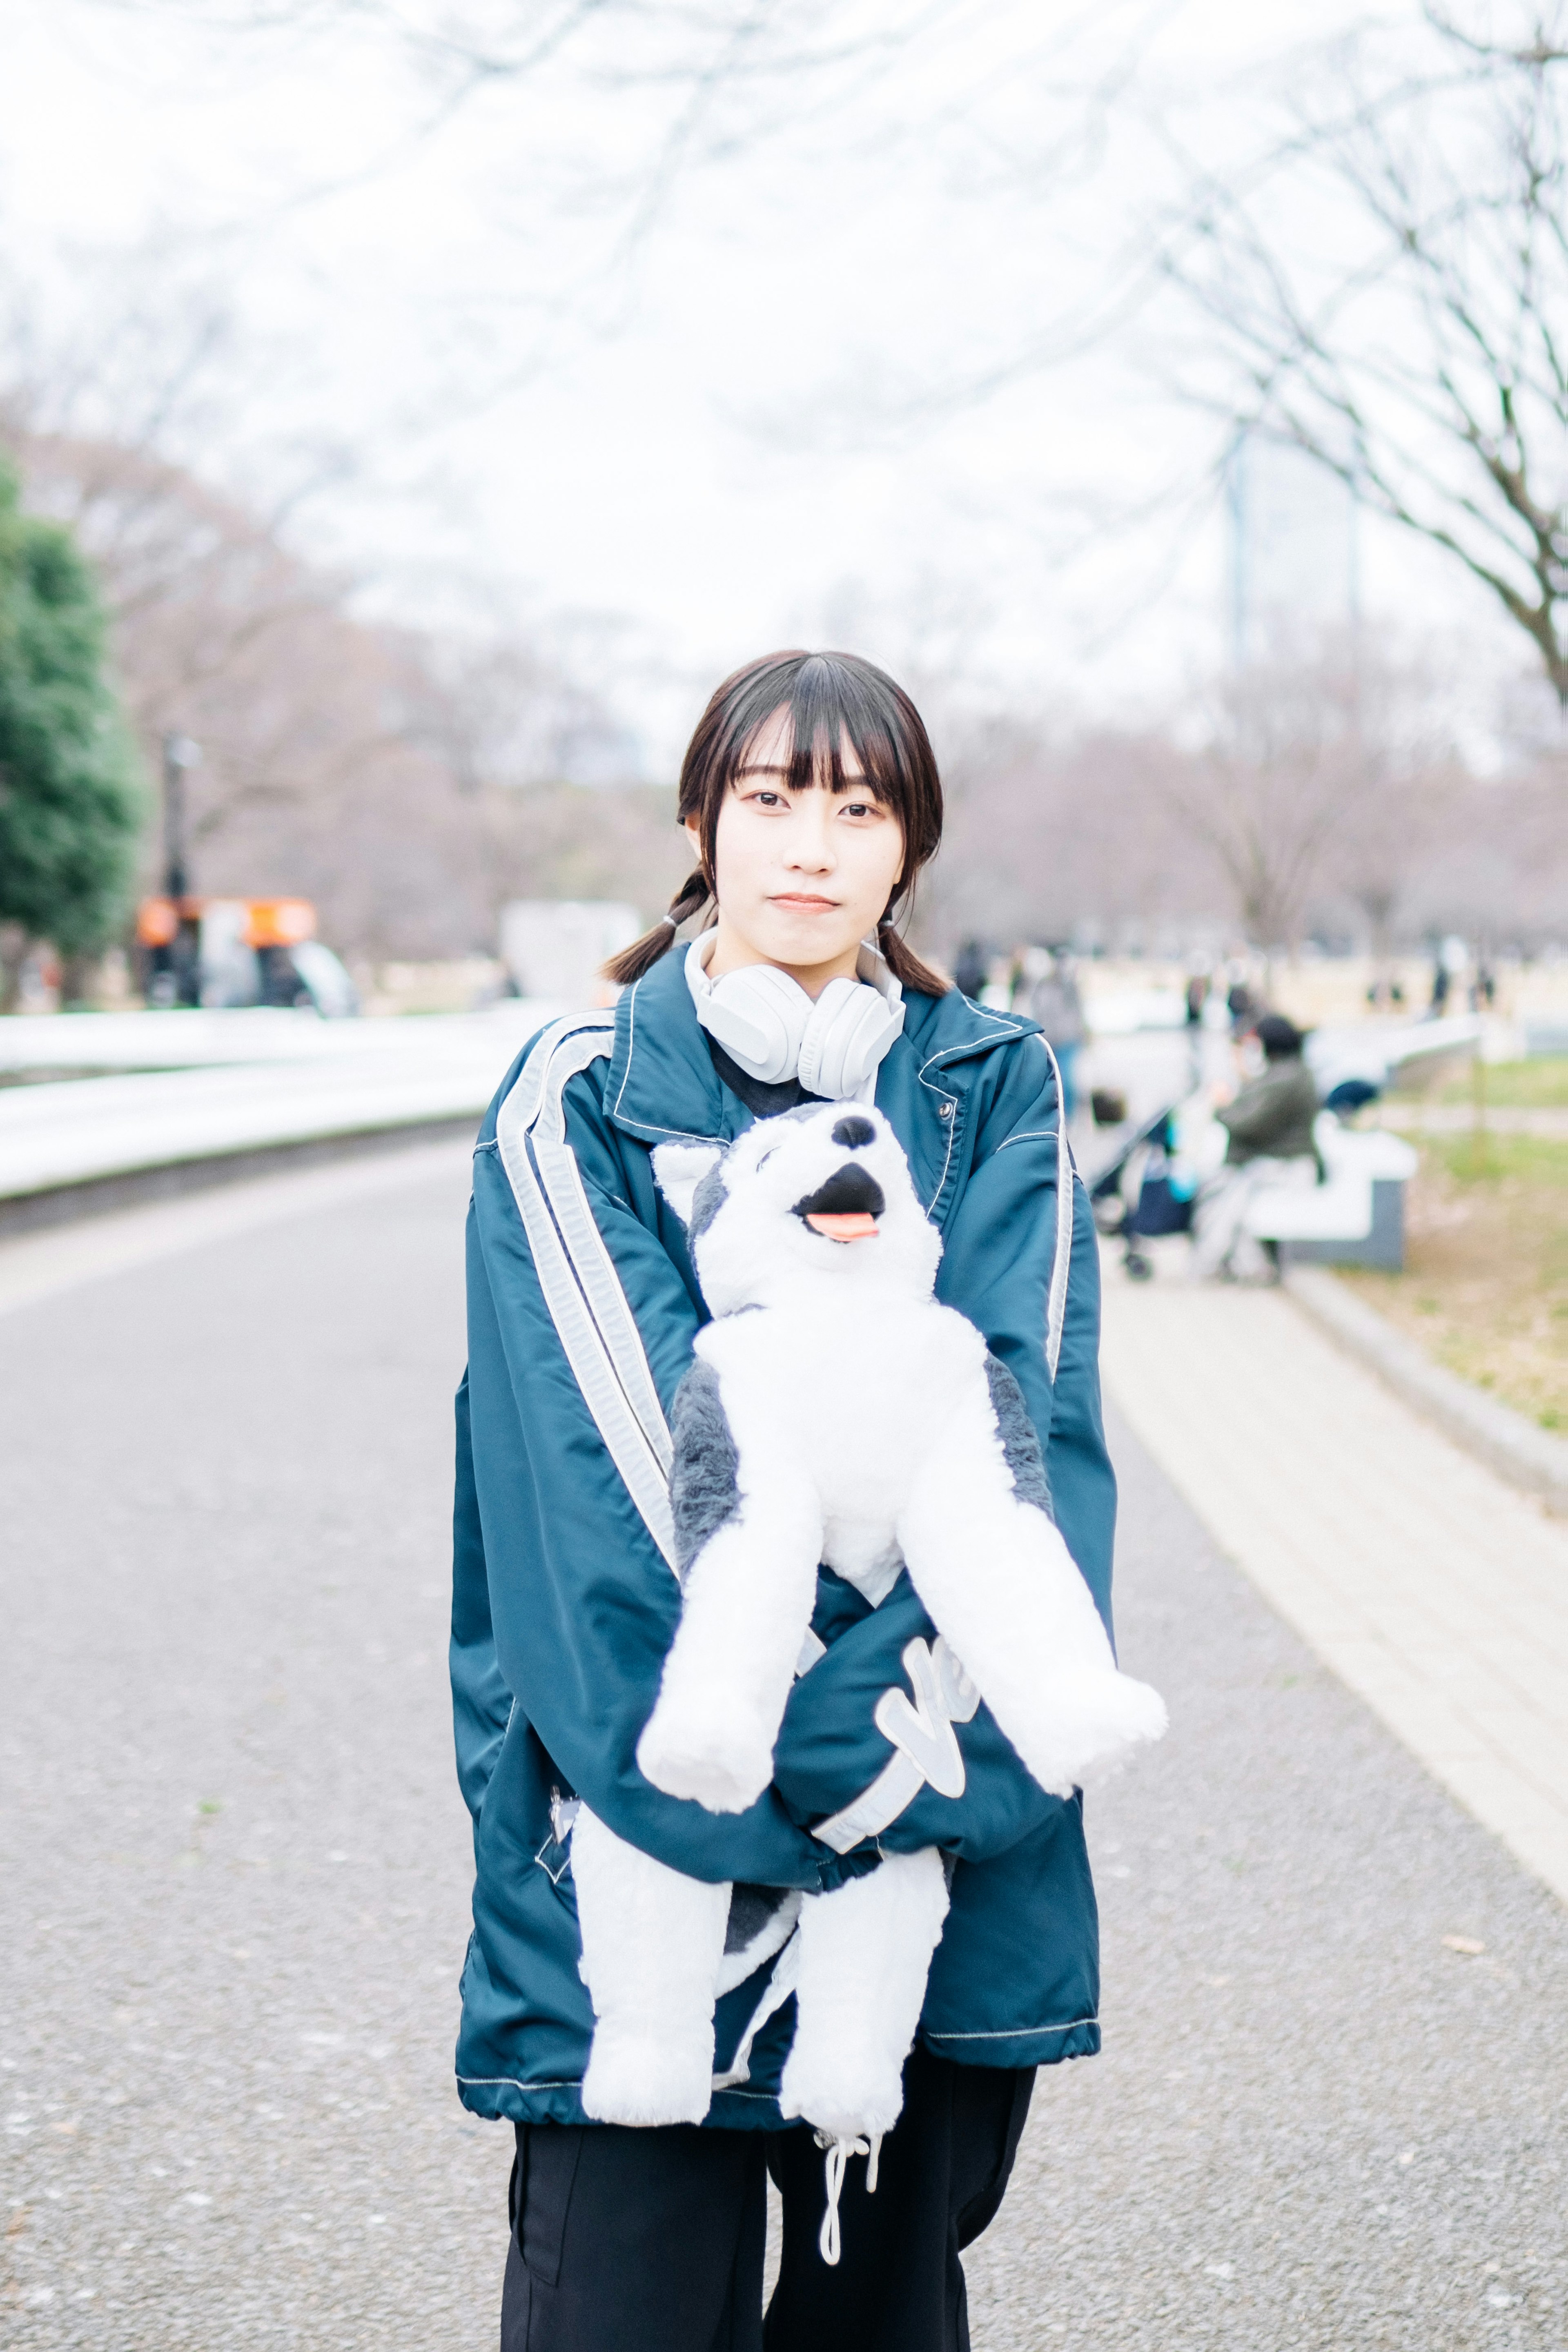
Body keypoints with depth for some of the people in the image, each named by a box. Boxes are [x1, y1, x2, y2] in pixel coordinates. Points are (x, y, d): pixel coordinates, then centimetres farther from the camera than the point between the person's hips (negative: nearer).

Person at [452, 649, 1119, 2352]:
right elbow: (623, 1455, -10)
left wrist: (894, 1732, -20)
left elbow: (1027, 1424, -5)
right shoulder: (575, 1105, 1)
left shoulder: (997, 1097, 8)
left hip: (940, 1862, 2)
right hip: (641, 1852, -2)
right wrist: (761, 1757, -21)